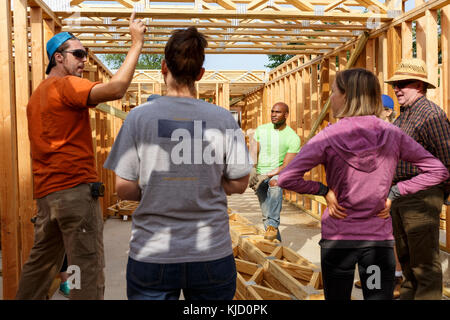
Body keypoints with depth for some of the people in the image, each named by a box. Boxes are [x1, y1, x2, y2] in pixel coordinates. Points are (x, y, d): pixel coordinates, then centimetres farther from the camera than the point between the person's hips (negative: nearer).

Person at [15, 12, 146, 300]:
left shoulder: (38, 94, 22)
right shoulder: (66, 85, -9)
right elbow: (115, 89, -24)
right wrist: (137, 43, -19)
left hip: (47, 191, 10)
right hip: (76, 188, -10)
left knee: (41, 263, 19)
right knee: (89, 269, -6)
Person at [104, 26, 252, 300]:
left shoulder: (139, 117, -6)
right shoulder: (223, 119, -5)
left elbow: (124, 189, -5)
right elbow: (239, 184, 0)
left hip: (152, 256, 0)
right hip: (212, 256, 1)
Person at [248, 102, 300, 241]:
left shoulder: (293, 138, -9)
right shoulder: (261, 130, 4)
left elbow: (286, 166, -14)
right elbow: (253, 153, 1)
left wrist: (266, 177, -24)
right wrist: (252, 170, -16)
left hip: (278, 174, -3)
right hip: (260, 174, 3)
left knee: (275, 184, -39)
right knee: (266, 215, -2)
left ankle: (273, 226, -34)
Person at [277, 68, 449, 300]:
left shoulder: (328, 137, -13)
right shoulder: (392, 135, -5)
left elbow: (286, 179, -18)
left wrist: (323, 190, -6)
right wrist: (393, 192, -1)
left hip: (336, 238, -1)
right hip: (379, 238, 1)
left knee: (336, 296, 16)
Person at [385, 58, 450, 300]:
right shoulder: (402, 116, 15)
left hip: (420, 197, -9)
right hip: (398, 195, 9)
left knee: (424, 261, -1)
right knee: (405, 257, 20)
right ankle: (409, 293, 35)